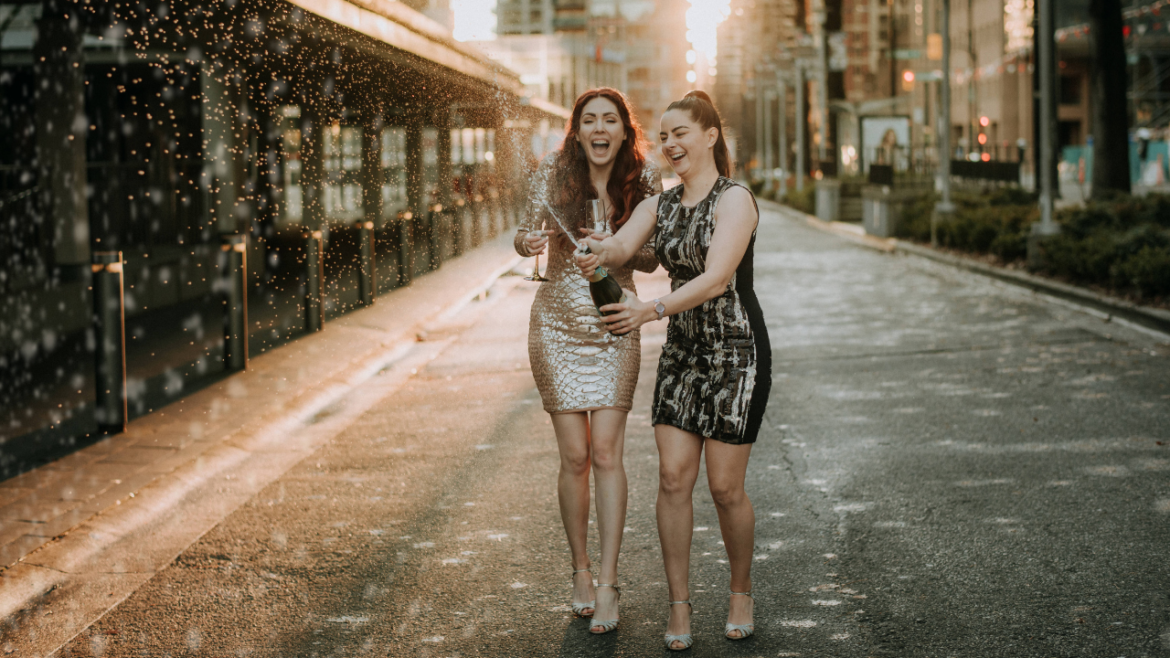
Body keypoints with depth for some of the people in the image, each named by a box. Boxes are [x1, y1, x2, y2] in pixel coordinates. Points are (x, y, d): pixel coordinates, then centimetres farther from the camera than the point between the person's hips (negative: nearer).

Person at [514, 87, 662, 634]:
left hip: (615, 327, 0)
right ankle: (580, 571, 18)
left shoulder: (644, 179, -3)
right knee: (575, 456, 1)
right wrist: (528, 242, -21)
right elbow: (526, 233, 3)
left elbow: (651, 260, 3)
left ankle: (607, 582, -2)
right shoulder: (553, 172, -6)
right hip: (558, 326, 0)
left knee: (606, 452, -7)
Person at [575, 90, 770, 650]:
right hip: (682, 352, 6)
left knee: (725, 487, -1)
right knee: (672, 478, -1)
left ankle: (741, 591, 23)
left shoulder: (734, 200, -13)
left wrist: (652, 310, -36)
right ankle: (679, 605, 9)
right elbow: (620, 246, -9)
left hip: (737, 352, -6)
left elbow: (716, 277, -24)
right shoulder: (660, 205, 8)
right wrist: (600, 254, -33)